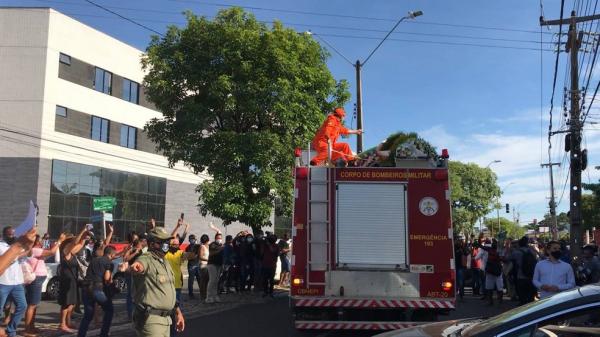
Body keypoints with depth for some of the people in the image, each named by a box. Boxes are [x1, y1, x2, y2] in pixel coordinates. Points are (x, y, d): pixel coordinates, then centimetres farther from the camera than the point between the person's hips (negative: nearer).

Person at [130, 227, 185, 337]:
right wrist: (136, 266, -64)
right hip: (150, 320, -9)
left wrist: (178, 312, 22)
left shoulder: (165, 262, 15)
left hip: (165, 319, 9)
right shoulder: (146, 259, -14)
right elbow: (141, 263, -40)